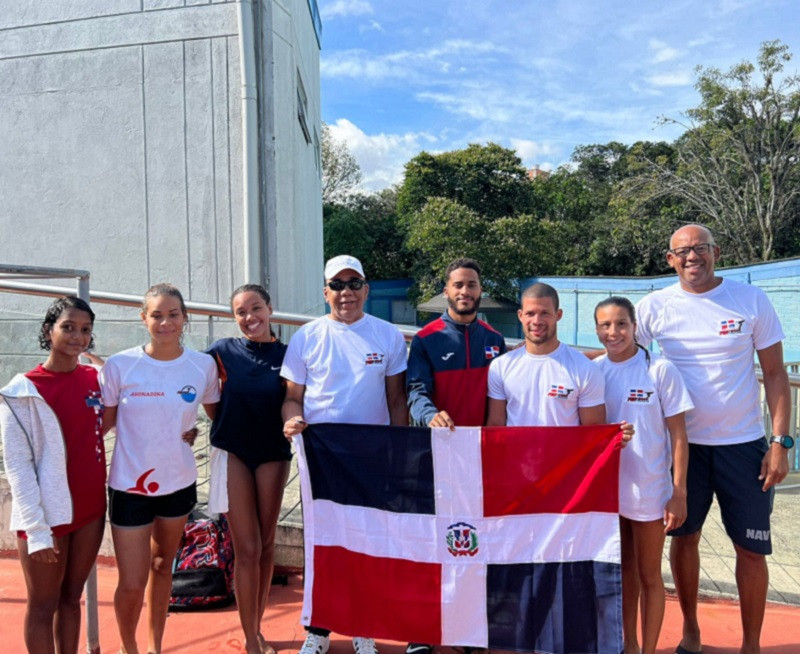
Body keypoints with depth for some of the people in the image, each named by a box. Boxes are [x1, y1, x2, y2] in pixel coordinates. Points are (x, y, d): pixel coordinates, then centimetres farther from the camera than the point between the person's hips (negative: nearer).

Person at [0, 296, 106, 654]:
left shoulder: (95, 379, 3)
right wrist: (37, 528, -16)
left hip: (90, 508, 5)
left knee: (71, 598, 17)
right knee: (43, 605, 10)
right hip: (46, 515, -4)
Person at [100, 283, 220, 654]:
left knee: (162, 566, 20)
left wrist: (196, 429, -7)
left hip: (179, 483, 3)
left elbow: (215, 411, 9)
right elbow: (103, 421, -3)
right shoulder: (119, 366, -13)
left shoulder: (203, 365, -8)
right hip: (130, 485, -2)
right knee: (132, 584, 1)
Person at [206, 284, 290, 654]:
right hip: (233, 452, -1)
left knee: (266, 544, 12)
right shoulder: (224, 351, -4)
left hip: (272, 454, 2)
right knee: (247, 548, -1)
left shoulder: (286, 354, -4)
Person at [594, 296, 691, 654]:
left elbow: (678, 435, -8)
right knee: (623, 570, 19)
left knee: (649, 575, 12)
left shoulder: (660, 370, -11)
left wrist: (679, 492, -9)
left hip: (648, 491, -3)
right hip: (605, 489, 3)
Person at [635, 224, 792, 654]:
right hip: (683, 442, 1)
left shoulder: (751, 299, -4)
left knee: (751, 548, 6)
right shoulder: (654, 307, -4)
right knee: (684, 536, 13)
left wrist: (781, 441, -7)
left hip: (743, 444, 0)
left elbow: (774, 373, -2)